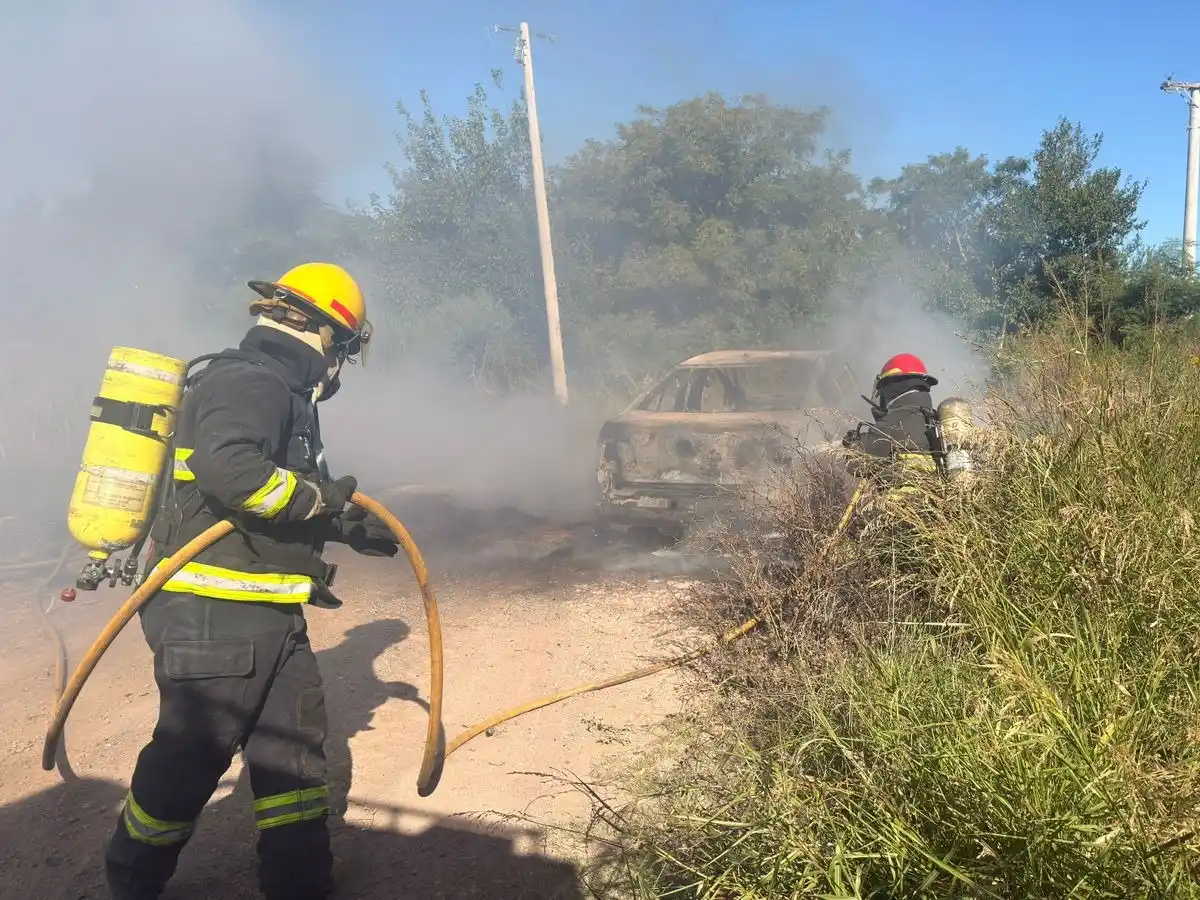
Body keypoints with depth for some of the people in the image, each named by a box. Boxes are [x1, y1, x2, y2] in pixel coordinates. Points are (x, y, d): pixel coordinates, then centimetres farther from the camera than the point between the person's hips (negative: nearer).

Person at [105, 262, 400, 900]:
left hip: (265, 611, 10)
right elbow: (227, 467, -33)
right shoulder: (253, 380, -15)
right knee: (190, 756, 6)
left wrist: (345, 528, 24)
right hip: (215, 614, -10)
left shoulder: (275, 388, 18)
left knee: (295, 742, 13)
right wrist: (318, 498, -21)